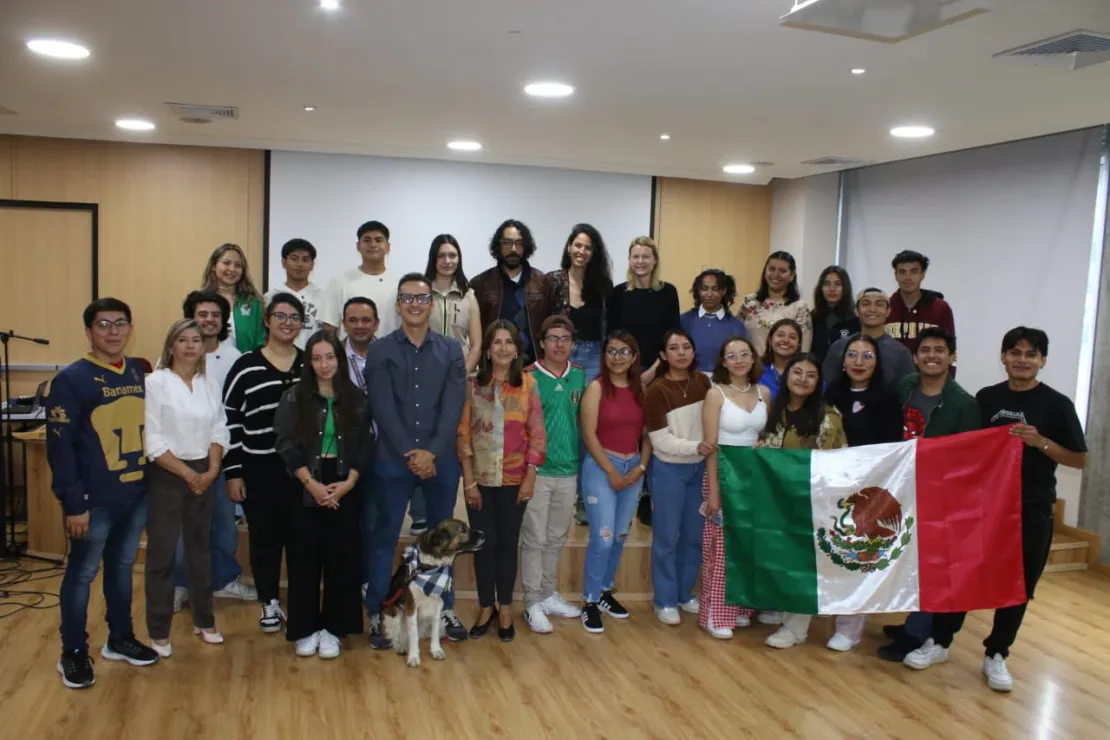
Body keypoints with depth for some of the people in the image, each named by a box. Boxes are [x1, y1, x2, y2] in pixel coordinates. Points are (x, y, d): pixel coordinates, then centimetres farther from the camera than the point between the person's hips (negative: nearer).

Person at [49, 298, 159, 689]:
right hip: (95, 499, -5)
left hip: (137, 494, 6)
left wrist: (154, 481, 10)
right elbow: (60, 445, -12)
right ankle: (73, 653, 21)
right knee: (82, 573, 7)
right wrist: (73, 503, -14)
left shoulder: (140, 374, 8)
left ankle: (120, 639, 33)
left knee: (122, 567, 18)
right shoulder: (71, 379, -10)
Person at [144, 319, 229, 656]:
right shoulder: (156, 382, -8)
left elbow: (219, 431, 6)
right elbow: (153, 439, -13)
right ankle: (159, 631, 12)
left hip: (204, 475, 5)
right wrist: (187, 474, -13)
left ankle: (203, 619, 27)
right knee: (162, 553, 0)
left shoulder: (211, 385, 7)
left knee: (200, 548, 14)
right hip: (166, 476, -5)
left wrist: (212, 471, -8)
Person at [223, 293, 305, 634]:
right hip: (259, 469, -1)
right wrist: (232, 472, -4)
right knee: (265, 536, 7)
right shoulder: (245, 367, -1)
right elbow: (229, 421, 0)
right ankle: (270, 604, 23)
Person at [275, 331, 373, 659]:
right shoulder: (293, 397, -1)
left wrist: (347, 483, -10)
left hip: (344, 489, 1)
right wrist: (312, 484, -14)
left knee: (341, 558, 3)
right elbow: (286, 445, -6)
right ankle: (305, 629, 16)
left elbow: (365, 446, 2)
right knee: (305, 558, 4)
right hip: (304, 490, -1)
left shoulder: (357, 399, 3)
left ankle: (332, 628, 15)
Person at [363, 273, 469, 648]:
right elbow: (383, 409, -7)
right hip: (393, 459, -1)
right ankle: (377, 615, 14)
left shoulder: (451, 350, 6)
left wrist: (431, 452, -13)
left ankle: (446, 609, 23)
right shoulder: (380, 351, 1)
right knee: (384, 537, 4)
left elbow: (454, 407, -2)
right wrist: (410, 453, -14)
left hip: (441, 459, 2)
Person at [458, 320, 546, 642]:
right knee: (484, 543, 7)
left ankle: (505, 609, 23)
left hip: (514, 479, 0)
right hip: (480, 478, 0)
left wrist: (530, 477, -6)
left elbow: (537, 434, 0)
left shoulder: (528, 384, 0)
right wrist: (468, 480, -7)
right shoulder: (473, 385, -1)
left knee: (508, 543, 9)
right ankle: (486, 607, 23)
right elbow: (463, 434, -2)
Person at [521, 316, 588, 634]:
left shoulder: (580, 376, 5)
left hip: (569, 470, 5)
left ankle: (549, 595, 29)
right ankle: (532, 604, 12)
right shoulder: (528, 377, -9)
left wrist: (580, 459, 8)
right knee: (534, 540, 2)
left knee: (556, 539, 15)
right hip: (537, 469, -5)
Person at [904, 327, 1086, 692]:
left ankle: (996, 655, 23)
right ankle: (939, 642, 19)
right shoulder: (987, 398, 3)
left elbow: (1080, 460, -3)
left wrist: (1041, 442, -18)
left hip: (1032, 509, -2)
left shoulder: (1057, 405, -5)